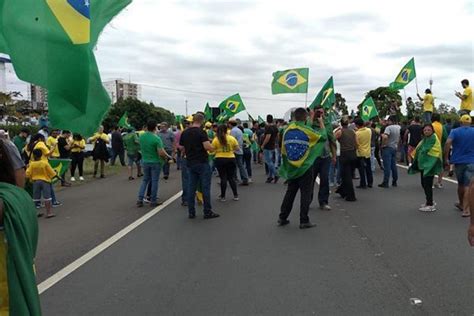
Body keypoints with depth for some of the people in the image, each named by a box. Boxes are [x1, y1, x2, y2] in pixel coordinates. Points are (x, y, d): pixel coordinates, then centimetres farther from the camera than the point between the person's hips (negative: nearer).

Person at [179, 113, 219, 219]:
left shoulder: (184, 133, 7)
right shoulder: (201, 132, -12)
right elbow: (207, 146, -20)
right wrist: (212, 148, 0)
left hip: (190, 163, 6)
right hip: (202, 163, -6)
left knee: (191, 188, 9)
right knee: (205, 188, 1)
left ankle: (191, 212, 12)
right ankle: (207, 212, 5)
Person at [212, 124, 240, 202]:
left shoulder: (216, 139, -6)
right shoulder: (232, 138, -2)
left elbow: (212, 150, -4)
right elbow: (237, 148, 0)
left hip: (220, 159, -1)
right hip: (231, 159, 1)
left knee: (223, 178, 6)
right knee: (231, 178, 12)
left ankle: (223, 196, 11)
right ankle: (235, 195, 14)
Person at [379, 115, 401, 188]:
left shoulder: (389, 127, -17)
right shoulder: (398, 127, 7)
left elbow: (385, 137, -30)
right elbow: (399, 138, 20)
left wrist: (383, 144, -18)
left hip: (388, 148, -7)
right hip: (395, 148, 7)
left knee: (387, 166, -6)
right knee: (393, 165, 13)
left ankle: (385, 182, -4)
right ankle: (394, 182, 19)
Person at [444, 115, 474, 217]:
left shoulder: (455, 131, -2)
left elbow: (448, 143, -18)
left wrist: (446, 157, -13)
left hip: (458, 161, 1)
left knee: (460, 184, 18)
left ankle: (461, 204, 36)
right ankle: (466, 209, -8)